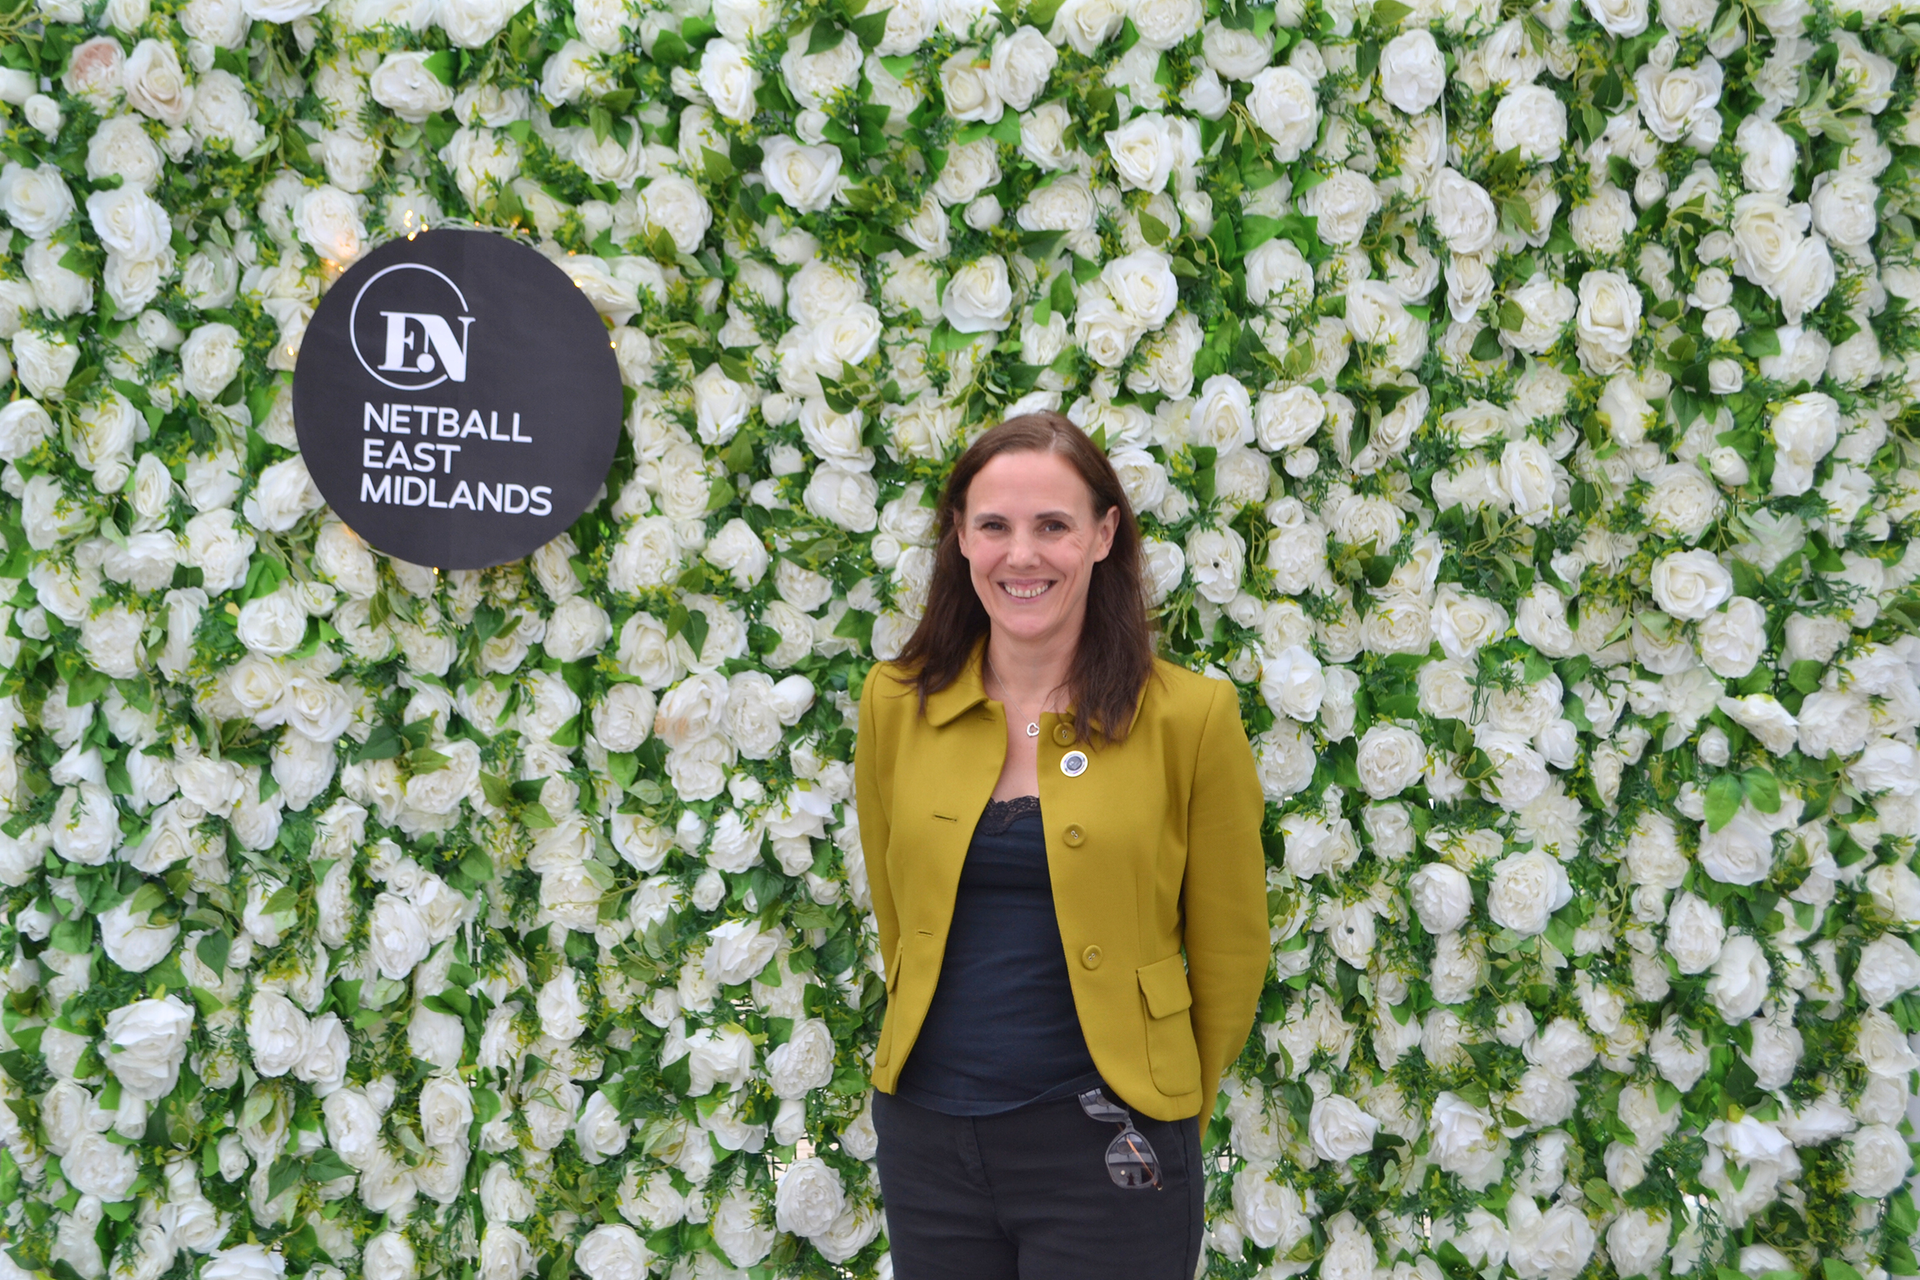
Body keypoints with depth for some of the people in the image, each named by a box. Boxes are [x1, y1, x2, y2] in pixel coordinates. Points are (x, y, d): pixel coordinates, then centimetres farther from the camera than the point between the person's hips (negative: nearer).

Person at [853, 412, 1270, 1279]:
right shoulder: (896, 704, 0)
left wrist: (1161, 1116, 7)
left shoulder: (1189, 716, -8)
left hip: (1099, 1149, -3)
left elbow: (1229, 956, 0)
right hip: (926, 1135, 3)